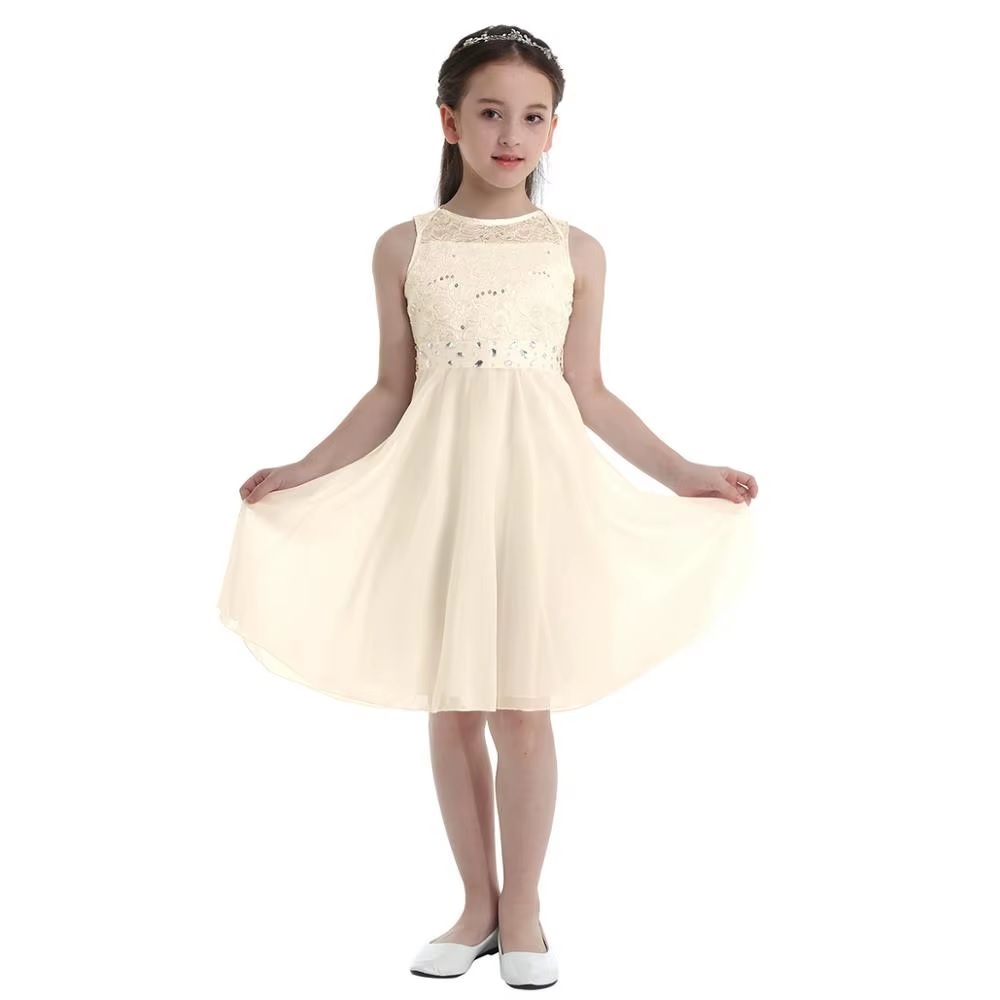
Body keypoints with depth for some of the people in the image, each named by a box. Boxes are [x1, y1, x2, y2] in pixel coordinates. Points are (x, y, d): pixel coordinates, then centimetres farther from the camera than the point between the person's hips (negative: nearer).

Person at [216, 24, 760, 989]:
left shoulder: (576, 251, 3)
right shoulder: (403, 247, 4)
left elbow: (589, 395, 6)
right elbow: (392, 393, 7)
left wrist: (681, 472, 1)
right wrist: (303, 472, 1)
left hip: (536, 486, -1)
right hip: (439, 486, 1)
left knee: (522, 710, 1)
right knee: (451, 709, 7)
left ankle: (522, 912, 18)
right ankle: (478, 905, 23)